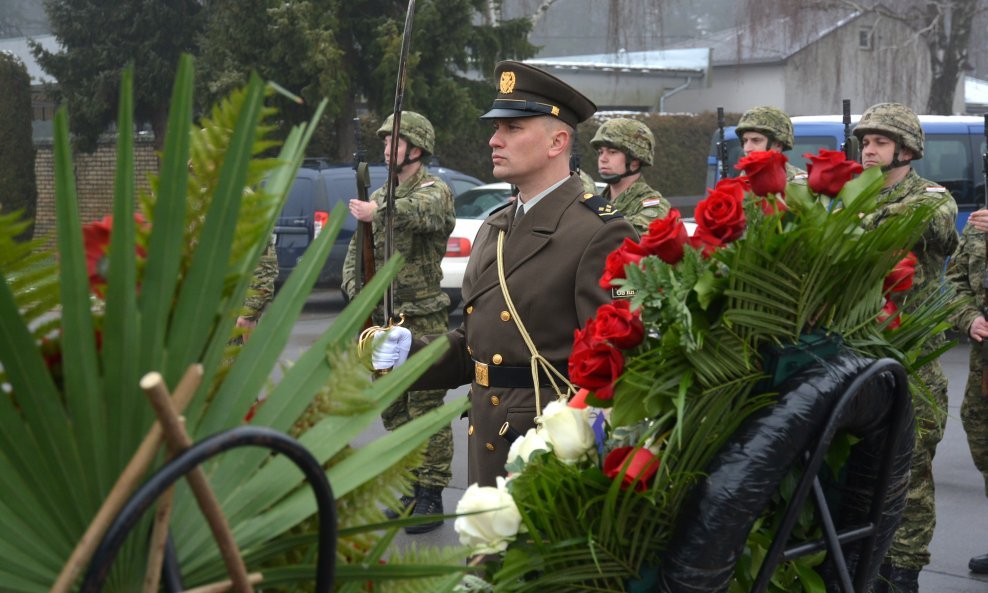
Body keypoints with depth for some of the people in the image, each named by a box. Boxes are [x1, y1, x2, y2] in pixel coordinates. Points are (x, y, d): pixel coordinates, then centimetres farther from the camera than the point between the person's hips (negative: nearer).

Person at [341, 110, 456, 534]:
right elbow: (357, 251, 17)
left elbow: (419, 212, -33)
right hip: (382, 321, 8)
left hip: (423, 321, -8)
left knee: (427, 409, -5)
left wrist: (375, 213, -27)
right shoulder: (380, 195, 16)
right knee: (393, 410, 12)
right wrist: (355, 289, 1)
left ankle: (431, 496, 1)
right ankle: (408, 488, 22)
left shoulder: (434, 191, -7)